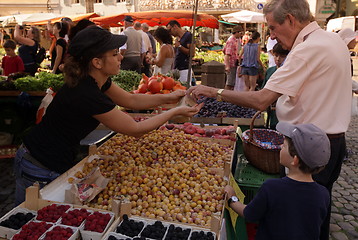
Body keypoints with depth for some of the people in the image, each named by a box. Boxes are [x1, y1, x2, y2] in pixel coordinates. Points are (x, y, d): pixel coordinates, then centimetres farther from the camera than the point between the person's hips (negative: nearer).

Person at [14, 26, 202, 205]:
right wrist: (175, 112, -12)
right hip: (41, 171, -8)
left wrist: (168, 97, 1)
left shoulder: (94, 81, -3)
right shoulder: (87, 95, -30)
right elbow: (136, 130, -20)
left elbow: (130, 100, 10)